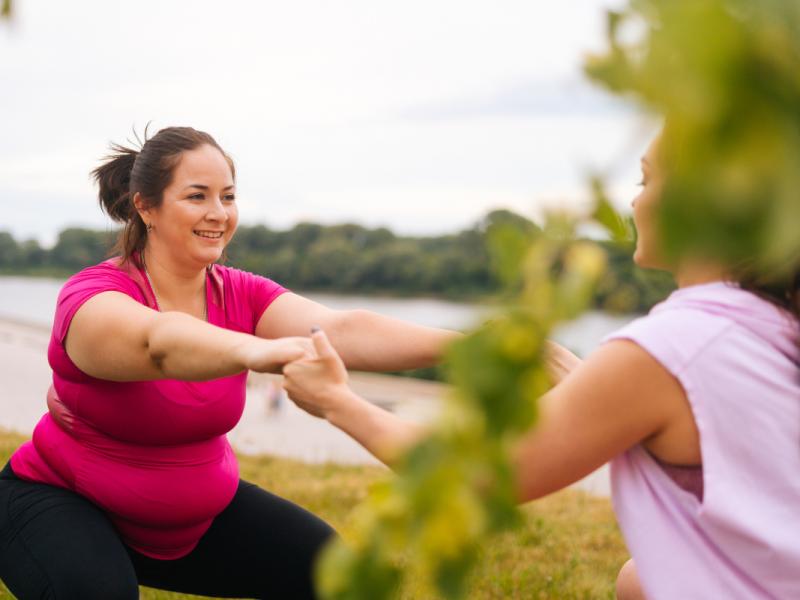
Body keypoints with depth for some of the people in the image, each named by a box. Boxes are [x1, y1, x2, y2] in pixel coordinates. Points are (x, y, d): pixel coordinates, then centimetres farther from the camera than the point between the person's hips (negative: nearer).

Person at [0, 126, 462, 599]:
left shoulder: (243, 297, -11)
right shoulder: (92, 296, -25)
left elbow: (344, 331, -28)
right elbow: (158, 341, -49)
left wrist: (459, 343, -45)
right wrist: (255, 350, -71)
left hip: (195, 514, 5)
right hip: (63, 502, -5)